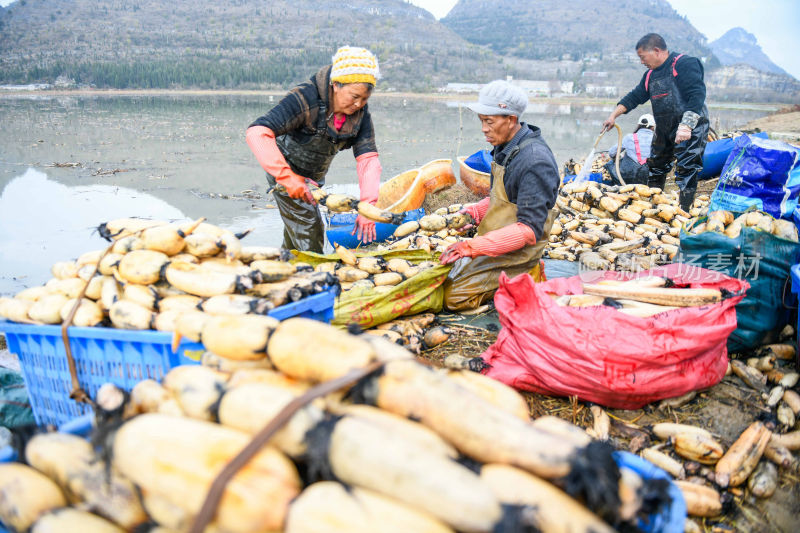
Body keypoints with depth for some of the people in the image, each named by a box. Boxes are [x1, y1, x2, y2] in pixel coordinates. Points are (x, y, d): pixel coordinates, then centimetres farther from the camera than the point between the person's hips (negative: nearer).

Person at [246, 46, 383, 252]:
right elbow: (257, 133, -41)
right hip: (285, 172, -6)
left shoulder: (360, 112, -13)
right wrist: (288, 177, -48)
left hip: (314, 178, 7)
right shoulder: (306, 99, -32)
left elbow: (368, 158, -19)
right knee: (310, 235, -10)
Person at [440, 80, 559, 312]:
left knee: (455, 297, -16)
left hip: (516, 254, -9)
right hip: (494, 241, 9)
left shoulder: (535, 162, -25)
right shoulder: (504, 147, 5)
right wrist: (472, 212, -1)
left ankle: (522, 280, 1)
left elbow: (529, 230, -27)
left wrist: (473, 246, -31)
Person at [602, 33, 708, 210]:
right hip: (664, 128, 9)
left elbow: (697, 96, -23)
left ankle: (684, 212, -7)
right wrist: (613, 115, 13)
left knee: (686, 169, -11)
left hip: (690, 128, -9)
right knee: (656, 165, 17)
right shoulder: (651, 74, 13)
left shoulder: (685, 64, -13)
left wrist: (686, 125, -32)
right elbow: (635, 96, 22)